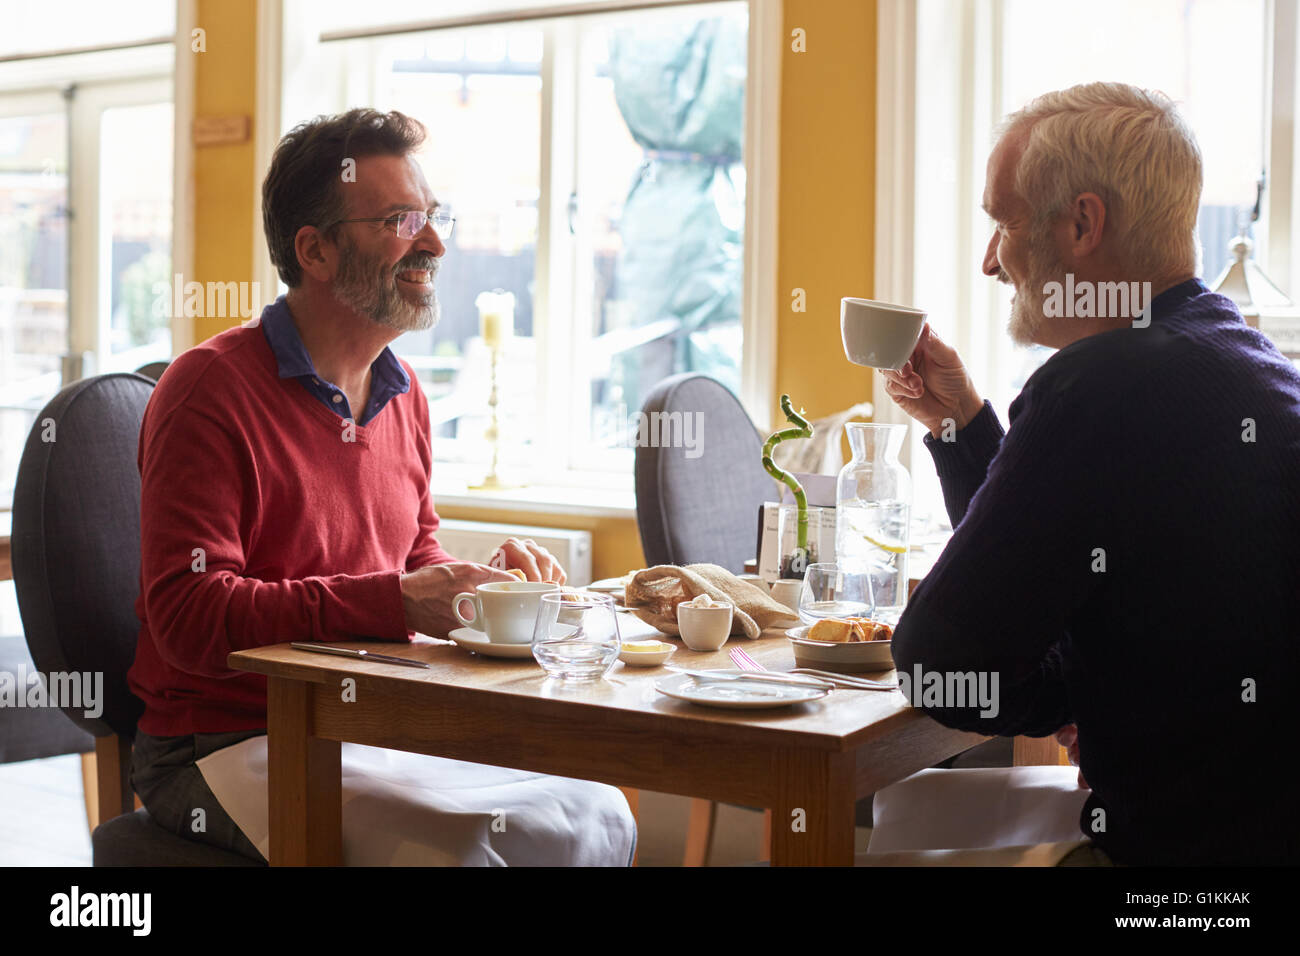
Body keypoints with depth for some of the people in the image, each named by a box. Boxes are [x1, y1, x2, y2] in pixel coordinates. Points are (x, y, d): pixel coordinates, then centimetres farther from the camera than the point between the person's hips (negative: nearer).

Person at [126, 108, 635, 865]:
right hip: (227, 742, -7)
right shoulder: (209, 388, -13)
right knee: (453, 840, -28)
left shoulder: (403, 393, 12)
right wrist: (394, 605, -28)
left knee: (598, 817, -8)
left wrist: (487, 579, -3)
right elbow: (188, 616, -21)